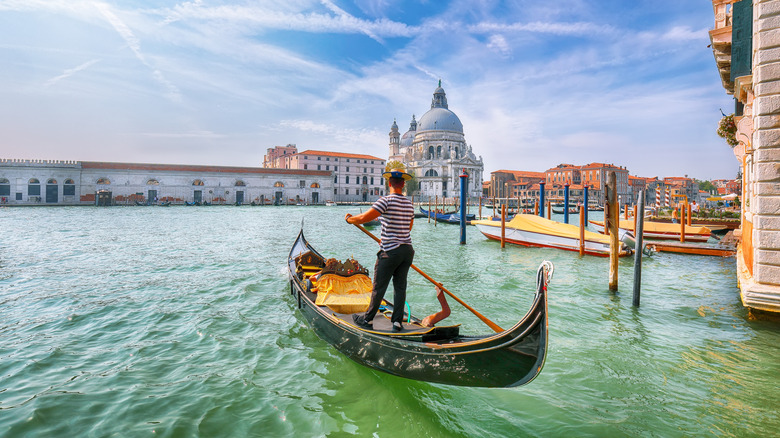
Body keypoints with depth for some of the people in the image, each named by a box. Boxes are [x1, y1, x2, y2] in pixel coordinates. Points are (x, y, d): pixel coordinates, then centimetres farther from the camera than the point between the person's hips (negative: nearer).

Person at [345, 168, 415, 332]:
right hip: (407, 250, 6)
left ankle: (367, 320, 18)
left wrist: (349, 219, 2)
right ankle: (397, 322, 16)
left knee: (379, 287, 5)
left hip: (390, 252, -6)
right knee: (400, 287, 13)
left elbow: (364, 218, -19)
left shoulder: (386, 200, -14)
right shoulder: (409, 204, 8)